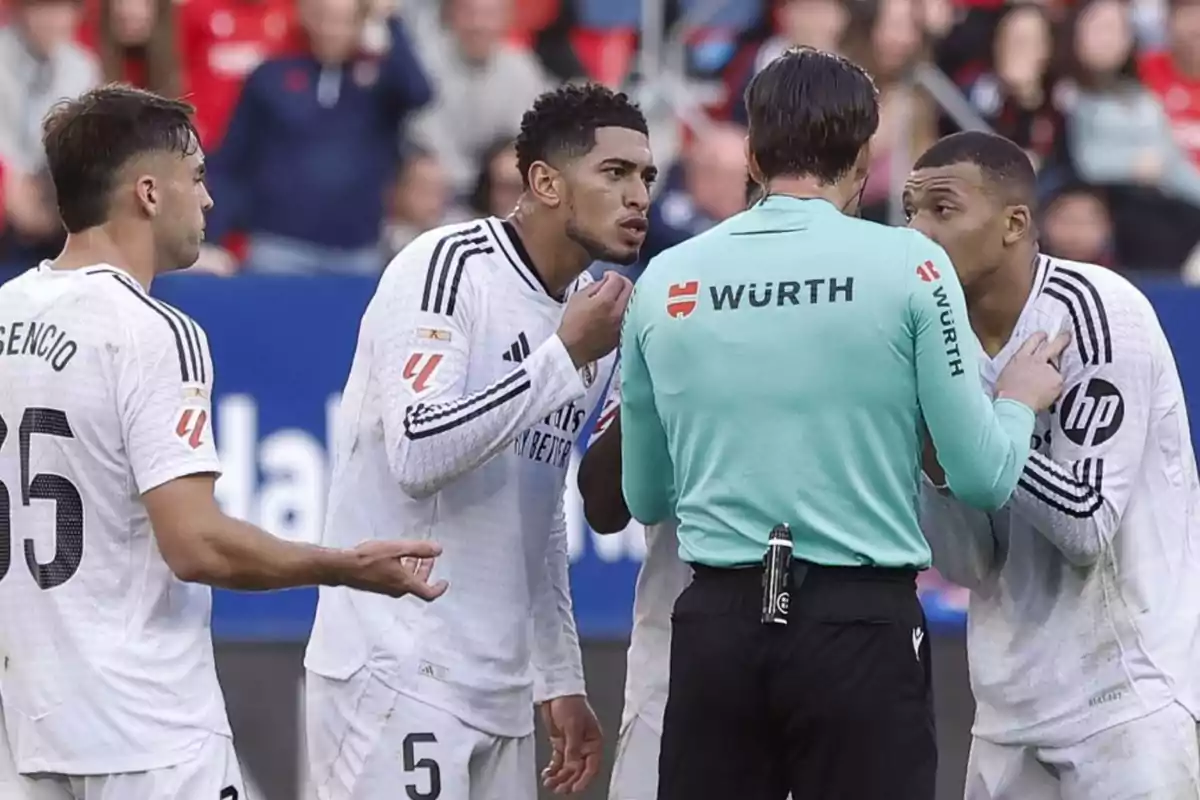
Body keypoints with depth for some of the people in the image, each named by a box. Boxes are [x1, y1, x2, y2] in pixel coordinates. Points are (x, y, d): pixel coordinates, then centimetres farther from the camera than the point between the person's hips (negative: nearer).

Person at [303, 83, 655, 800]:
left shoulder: (587, 316, 14)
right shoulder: (448, 266, -10)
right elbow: (419, 454, -22)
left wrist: (560, 680, 21)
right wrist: (567, 357, -18)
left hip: (501, 686, 8)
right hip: (398, 677, -8)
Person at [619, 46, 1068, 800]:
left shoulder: (666, 282, 5)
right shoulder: (909, 264, -4)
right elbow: (983, 478, -4)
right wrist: (1022, 400, 17)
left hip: (716, 624, 3)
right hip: (862, 624, -3)